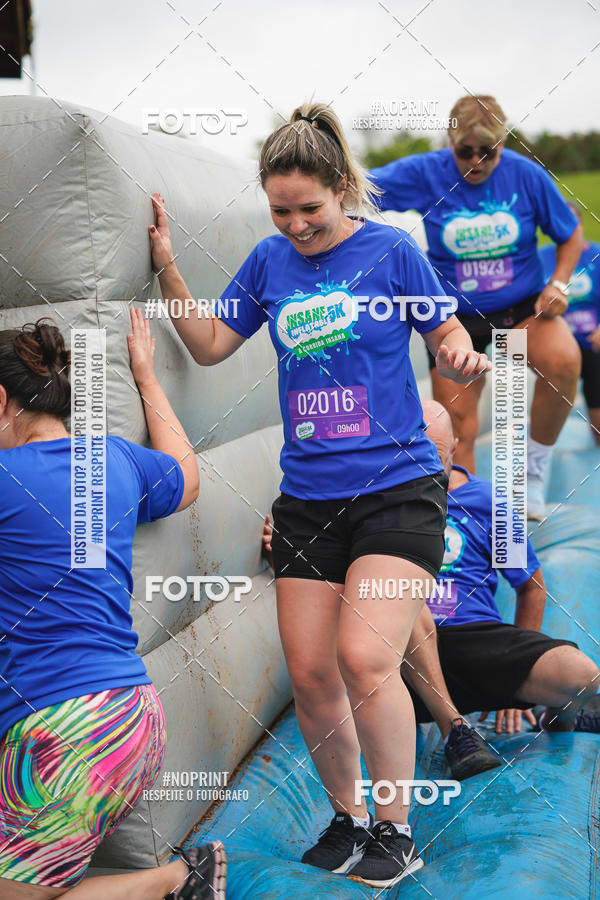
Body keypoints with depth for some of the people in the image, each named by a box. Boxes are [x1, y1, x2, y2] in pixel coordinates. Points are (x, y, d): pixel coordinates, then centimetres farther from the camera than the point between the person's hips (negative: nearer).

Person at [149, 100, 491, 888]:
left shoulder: (390, 250, -3)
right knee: (309, 674, 3)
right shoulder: (270, 261, 8)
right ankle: (346, 819, 26)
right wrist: (167, 267, 6)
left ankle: (396, 832, 2)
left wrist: (463, 359, -18)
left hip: (398, 489, -4)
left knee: (364, 659, -18)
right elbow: (210, 345, 16)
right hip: (308, 499, 5)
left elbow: (448, 336, 4)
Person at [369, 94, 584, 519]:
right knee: (457, 426, -1)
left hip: (523, 307, 0)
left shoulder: (527, 174, -6)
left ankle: (535, 469, -9)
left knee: (564, 361, -30)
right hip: (456, 316, 1)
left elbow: (571, 234, 5)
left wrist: (558, 284, -10)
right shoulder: (426, 174, -8)